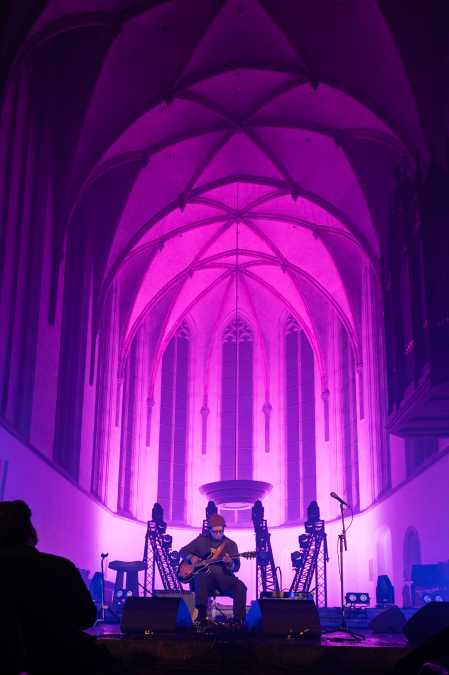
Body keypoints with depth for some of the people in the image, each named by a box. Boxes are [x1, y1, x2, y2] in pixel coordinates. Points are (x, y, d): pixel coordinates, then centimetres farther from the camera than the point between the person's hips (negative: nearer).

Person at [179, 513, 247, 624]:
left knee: (240, 587, -28)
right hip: (206, 576, -1)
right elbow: (183, 551, 17)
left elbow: (236, 567, 3)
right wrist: (191, 557, -5)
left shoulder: (231, 544, 12)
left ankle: (238, 620, -24)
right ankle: (201, 618, -37)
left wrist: (230, 563, -22)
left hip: (223, 577, 1)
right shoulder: (202, 540, 13)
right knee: (201, 578, -37)